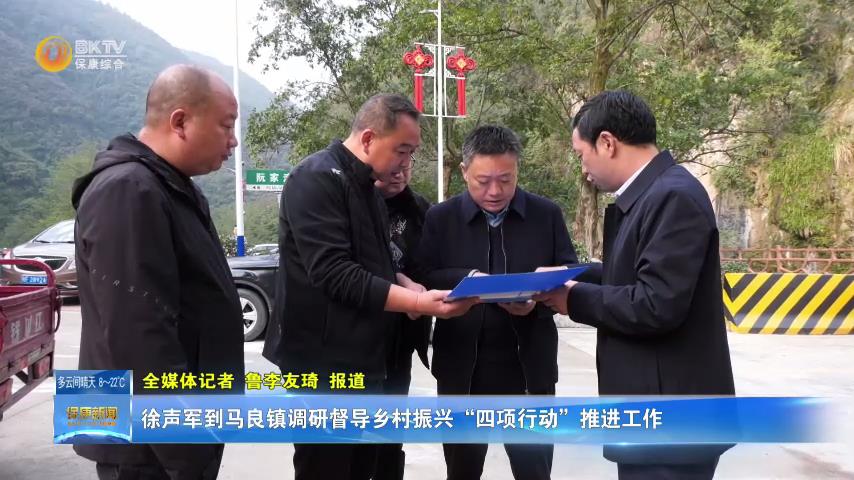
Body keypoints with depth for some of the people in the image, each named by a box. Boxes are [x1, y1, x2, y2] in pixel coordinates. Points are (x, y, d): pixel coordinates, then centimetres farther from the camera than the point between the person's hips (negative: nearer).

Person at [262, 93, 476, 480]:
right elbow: (334, 274, -24)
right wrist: (417, 302, -26)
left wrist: (410, 289, -1)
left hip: (364, 359, 9)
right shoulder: (318, 178, -16)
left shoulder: (367, 187, 14)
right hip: (325, 363, -9)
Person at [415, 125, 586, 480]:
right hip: (462, 369, 0)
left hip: (529, 367, 0)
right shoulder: (440, 218, 2)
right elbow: (422, 279, -4)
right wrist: (466, 279, -21)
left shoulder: (547, 214, 3)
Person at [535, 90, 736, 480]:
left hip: (670, 418, -9)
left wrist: (575, 300, -14)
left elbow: (657, 305, -26)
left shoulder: (675, 196, -19)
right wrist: (571, 284, 2)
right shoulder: (644, 196, 11)